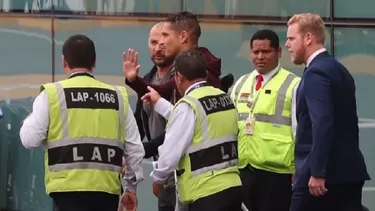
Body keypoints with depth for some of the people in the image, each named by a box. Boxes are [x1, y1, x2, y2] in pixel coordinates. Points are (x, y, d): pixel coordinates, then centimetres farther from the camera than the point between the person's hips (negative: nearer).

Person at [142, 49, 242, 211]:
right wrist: (160, 103, 31)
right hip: (231, 186, 8)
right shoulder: (224, 98, 10)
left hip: (206, 192, -8)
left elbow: (171, 150, -14)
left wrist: (158, 177, 5)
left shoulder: (188, 105, -14)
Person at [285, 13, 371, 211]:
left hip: (324, 174, -9)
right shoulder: (339, 70, 16)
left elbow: (322, 124, -23)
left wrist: (317, 173, -24)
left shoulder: (316, 73, -13)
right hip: (348, 172, 9)